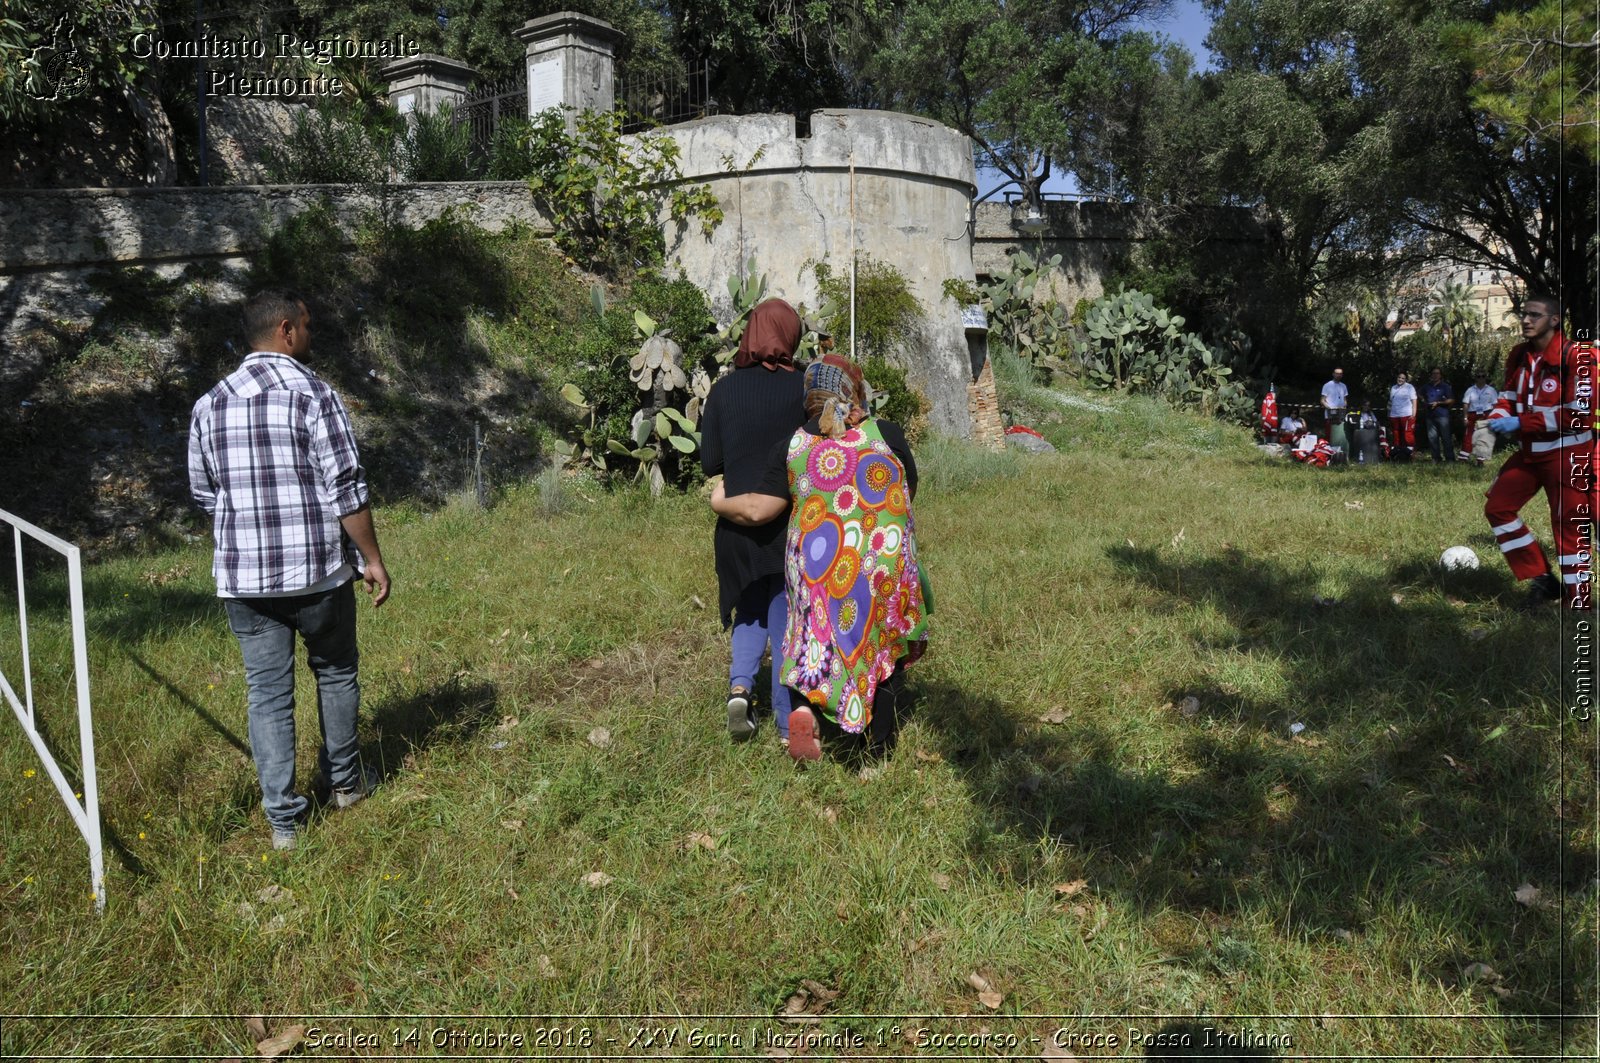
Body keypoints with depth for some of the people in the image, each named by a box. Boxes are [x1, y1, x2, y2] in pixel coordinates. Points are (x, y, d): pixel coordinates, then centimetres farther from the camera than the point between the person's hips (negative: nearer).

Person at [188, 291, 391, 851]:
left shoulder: (209, 405, 6)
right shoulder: (313, 394, -11)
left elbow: (204, 494, 14)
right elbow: (346, 490, -14)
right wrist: (372, 559, -5)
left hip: (243, 577, 4)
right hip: (319, 571, -3)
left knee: (267, 692, 9)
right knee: (336, 673, 18)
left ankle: (283, 819, 13)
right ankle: (344, 781, 33)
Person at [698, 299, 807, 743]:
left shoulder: (723, 390, -4)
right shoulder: (804, 389, -8)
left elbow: (709, 463, -2)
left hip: (739, 520, 2)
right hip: (794, 521, -1)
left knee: (751, 608, 22)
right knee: (787, 615, 10)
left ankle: (740, 683, 1)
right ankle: (788, 724, 13)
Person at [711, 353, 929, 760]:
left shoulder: (791, 448, -3)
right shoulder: (887, 435, -4)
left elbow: (758, 509, -4)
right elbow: (908, 491, 10)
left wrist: (720, 503, 15)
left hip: (817, 566, 1)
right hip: (883, 562, 0)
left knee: (821, 639, 17)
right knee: (883, 644, 16)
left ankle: (804, 708, -8)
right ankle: (880, 740, 23)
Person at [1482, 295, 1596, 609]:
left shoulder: (1575, 356, -18)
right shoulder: (1518, 356, 4)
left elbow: (1578, 414, -21)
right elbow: (1509, 397, 14)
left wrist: (1520, 423, -23)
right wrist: (1497, 418, -9)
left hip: (1567, 454, -8)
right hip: (1531, 451, 8)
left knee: (1569, 527, -3)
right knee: (1497, 507, 5)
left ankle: (1579, 603, 9)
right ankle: (1542, 579, 15)